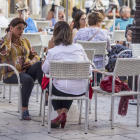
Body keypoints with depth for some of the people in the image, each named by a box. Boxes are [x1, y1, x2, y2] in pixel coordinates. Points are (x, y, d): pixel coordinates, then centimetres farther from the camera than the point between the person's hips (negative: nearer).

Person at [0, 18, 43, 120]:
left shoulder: (25, 41, 20)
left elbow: (35, 55, 21)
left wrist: (32, 61, -3)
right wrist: (9, 38, -6)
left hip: (25, 70, 5)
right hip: (11, 73, -5)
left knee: (40, 65, -29)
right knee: (28, 80, -38)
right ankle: (24, 109, -30)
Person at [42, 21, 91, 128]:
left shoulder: (53, 51, -8)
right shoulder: (79, 47, 2)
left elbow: (45, 70, 7)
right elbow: (89, 69, 9)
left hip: (62, 90, -3)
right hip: (81, 91, 3)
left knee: (49, 84, 32)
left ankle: (60, 113, 16)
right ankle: (64, 111, 17)